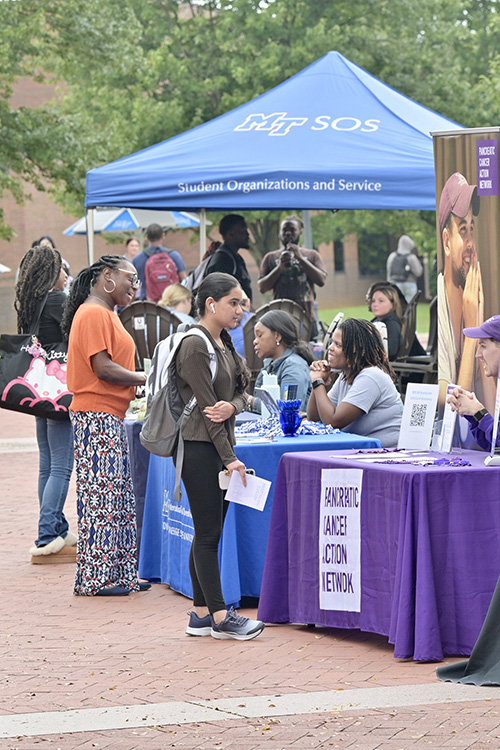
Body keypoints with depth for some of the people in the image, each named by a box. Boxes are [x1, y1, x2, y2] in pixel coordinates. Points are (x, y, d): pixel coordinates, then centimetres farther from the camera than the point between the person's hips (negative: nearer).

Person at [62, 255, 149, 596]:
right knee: (101, 496, -7)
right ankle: (94, 579, -3)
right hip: (97, 417, -11)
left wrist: (136, 385, 9)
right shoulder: (93, 313, -13)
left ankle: (121, 574, 17)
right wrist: (145, 379, -9)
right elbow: (103, 368, -19)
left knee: (120, 498, 12)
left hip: (110, 418, 11)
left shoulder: (107, 314, 20)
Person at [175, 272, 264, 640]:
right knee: (208, 534, -4)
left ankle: (201, 613, 16)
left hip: (220, 446, 9)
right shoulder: (194, 346, -14)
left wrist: (232, 406, -12)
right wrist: (229, 458, -17)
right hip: (200, 447, -9)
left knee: (208, 534, 11)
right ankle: (220, 616, -1)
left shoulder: (224, 343, 14)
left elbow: (241, 392, 13)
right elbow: (205, 404, -17)